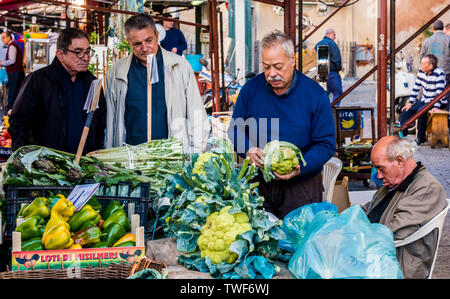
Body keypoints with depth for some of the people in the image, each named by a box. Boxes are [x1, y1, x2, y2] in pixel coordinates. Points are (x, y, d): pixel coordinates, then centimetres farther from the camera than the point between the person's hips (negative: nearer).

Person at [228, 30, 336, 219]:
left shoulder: (315, 95, -9)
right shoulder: (250, 89, 0)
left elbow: (326, 144, -7)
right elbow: (235, 130, 9)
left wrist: (300, 167, -23)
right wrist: (248, 150, -13)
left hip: (301, 186, -2)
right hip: (259, 184, 2)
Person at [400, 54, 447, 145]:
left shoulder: (439, 73, -20)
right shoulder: (421, 71, -1)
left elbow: (440, 91, -24)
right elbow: (416, 87, 6)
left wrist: (436, 107, -34)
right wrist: (410, 103, 0)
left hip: (438, 102, -7)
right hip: (424, 100, 7)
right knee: (405, 111, -6)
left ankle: (421, 137, -15)